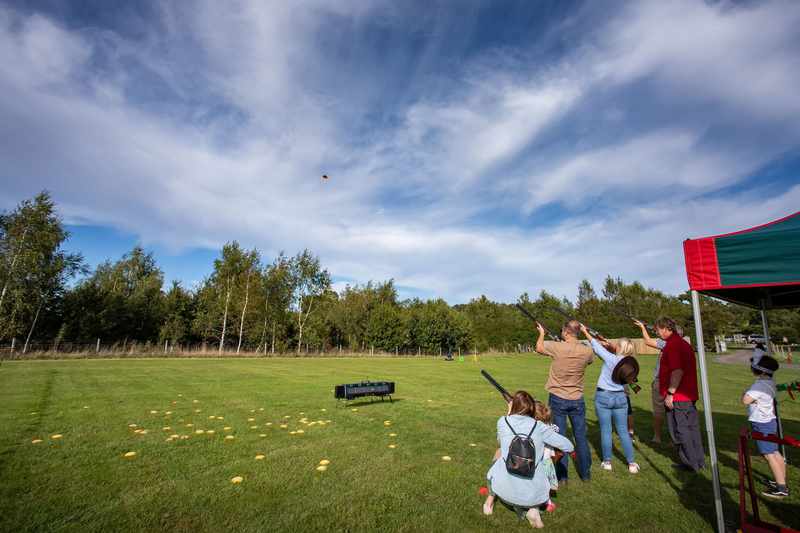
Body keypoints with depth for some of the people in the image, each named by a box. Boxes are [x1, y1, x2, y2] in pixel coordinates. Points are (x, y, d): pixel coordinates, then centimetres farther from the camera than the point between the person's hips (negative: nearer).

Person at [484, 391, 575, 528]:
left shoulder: (503, 421, -1)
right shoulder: (540, 427, -1)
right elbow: (568, 446, 4)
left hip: (506, 490, -1)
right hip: (534, 494, 1)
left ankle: (490, 500, 33)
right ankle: (532, 508, 7)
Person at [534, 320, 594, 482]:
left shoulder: (557, 347, -18)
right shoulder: (587, 351, -9)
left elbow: (539, 347, 1)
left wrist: (542, 333, 18)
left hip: (558, 399, -3)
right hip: (577, 399, 3)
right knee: (581, 437, 16)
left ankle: (562, 475, 16)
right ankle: (585, 473, 30)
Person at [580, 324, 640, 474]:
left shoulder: (610, 358, -16)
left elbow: (596, 345, -9)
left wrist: (585, 331, 4)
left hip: (603, 397, -4)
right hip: (620, 397, 4)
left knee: (605, 430, 5)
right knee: (623, 431, 12)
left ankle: (607, 462, 15)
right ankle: (631, 463, 18)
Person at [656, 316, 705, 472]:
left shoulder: (672, 345, -19)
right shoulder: (684, 343, 13)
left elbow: (678, 371, -26)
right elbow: (685, 368, 20)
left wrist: (670, 393, -21)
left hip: (677, 397, -10)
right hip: (689, 395, 10)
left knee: (680, 430, 2)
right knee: (692, 428, 17)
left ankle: (690, 463, 12)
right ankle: (699, 461, 28)